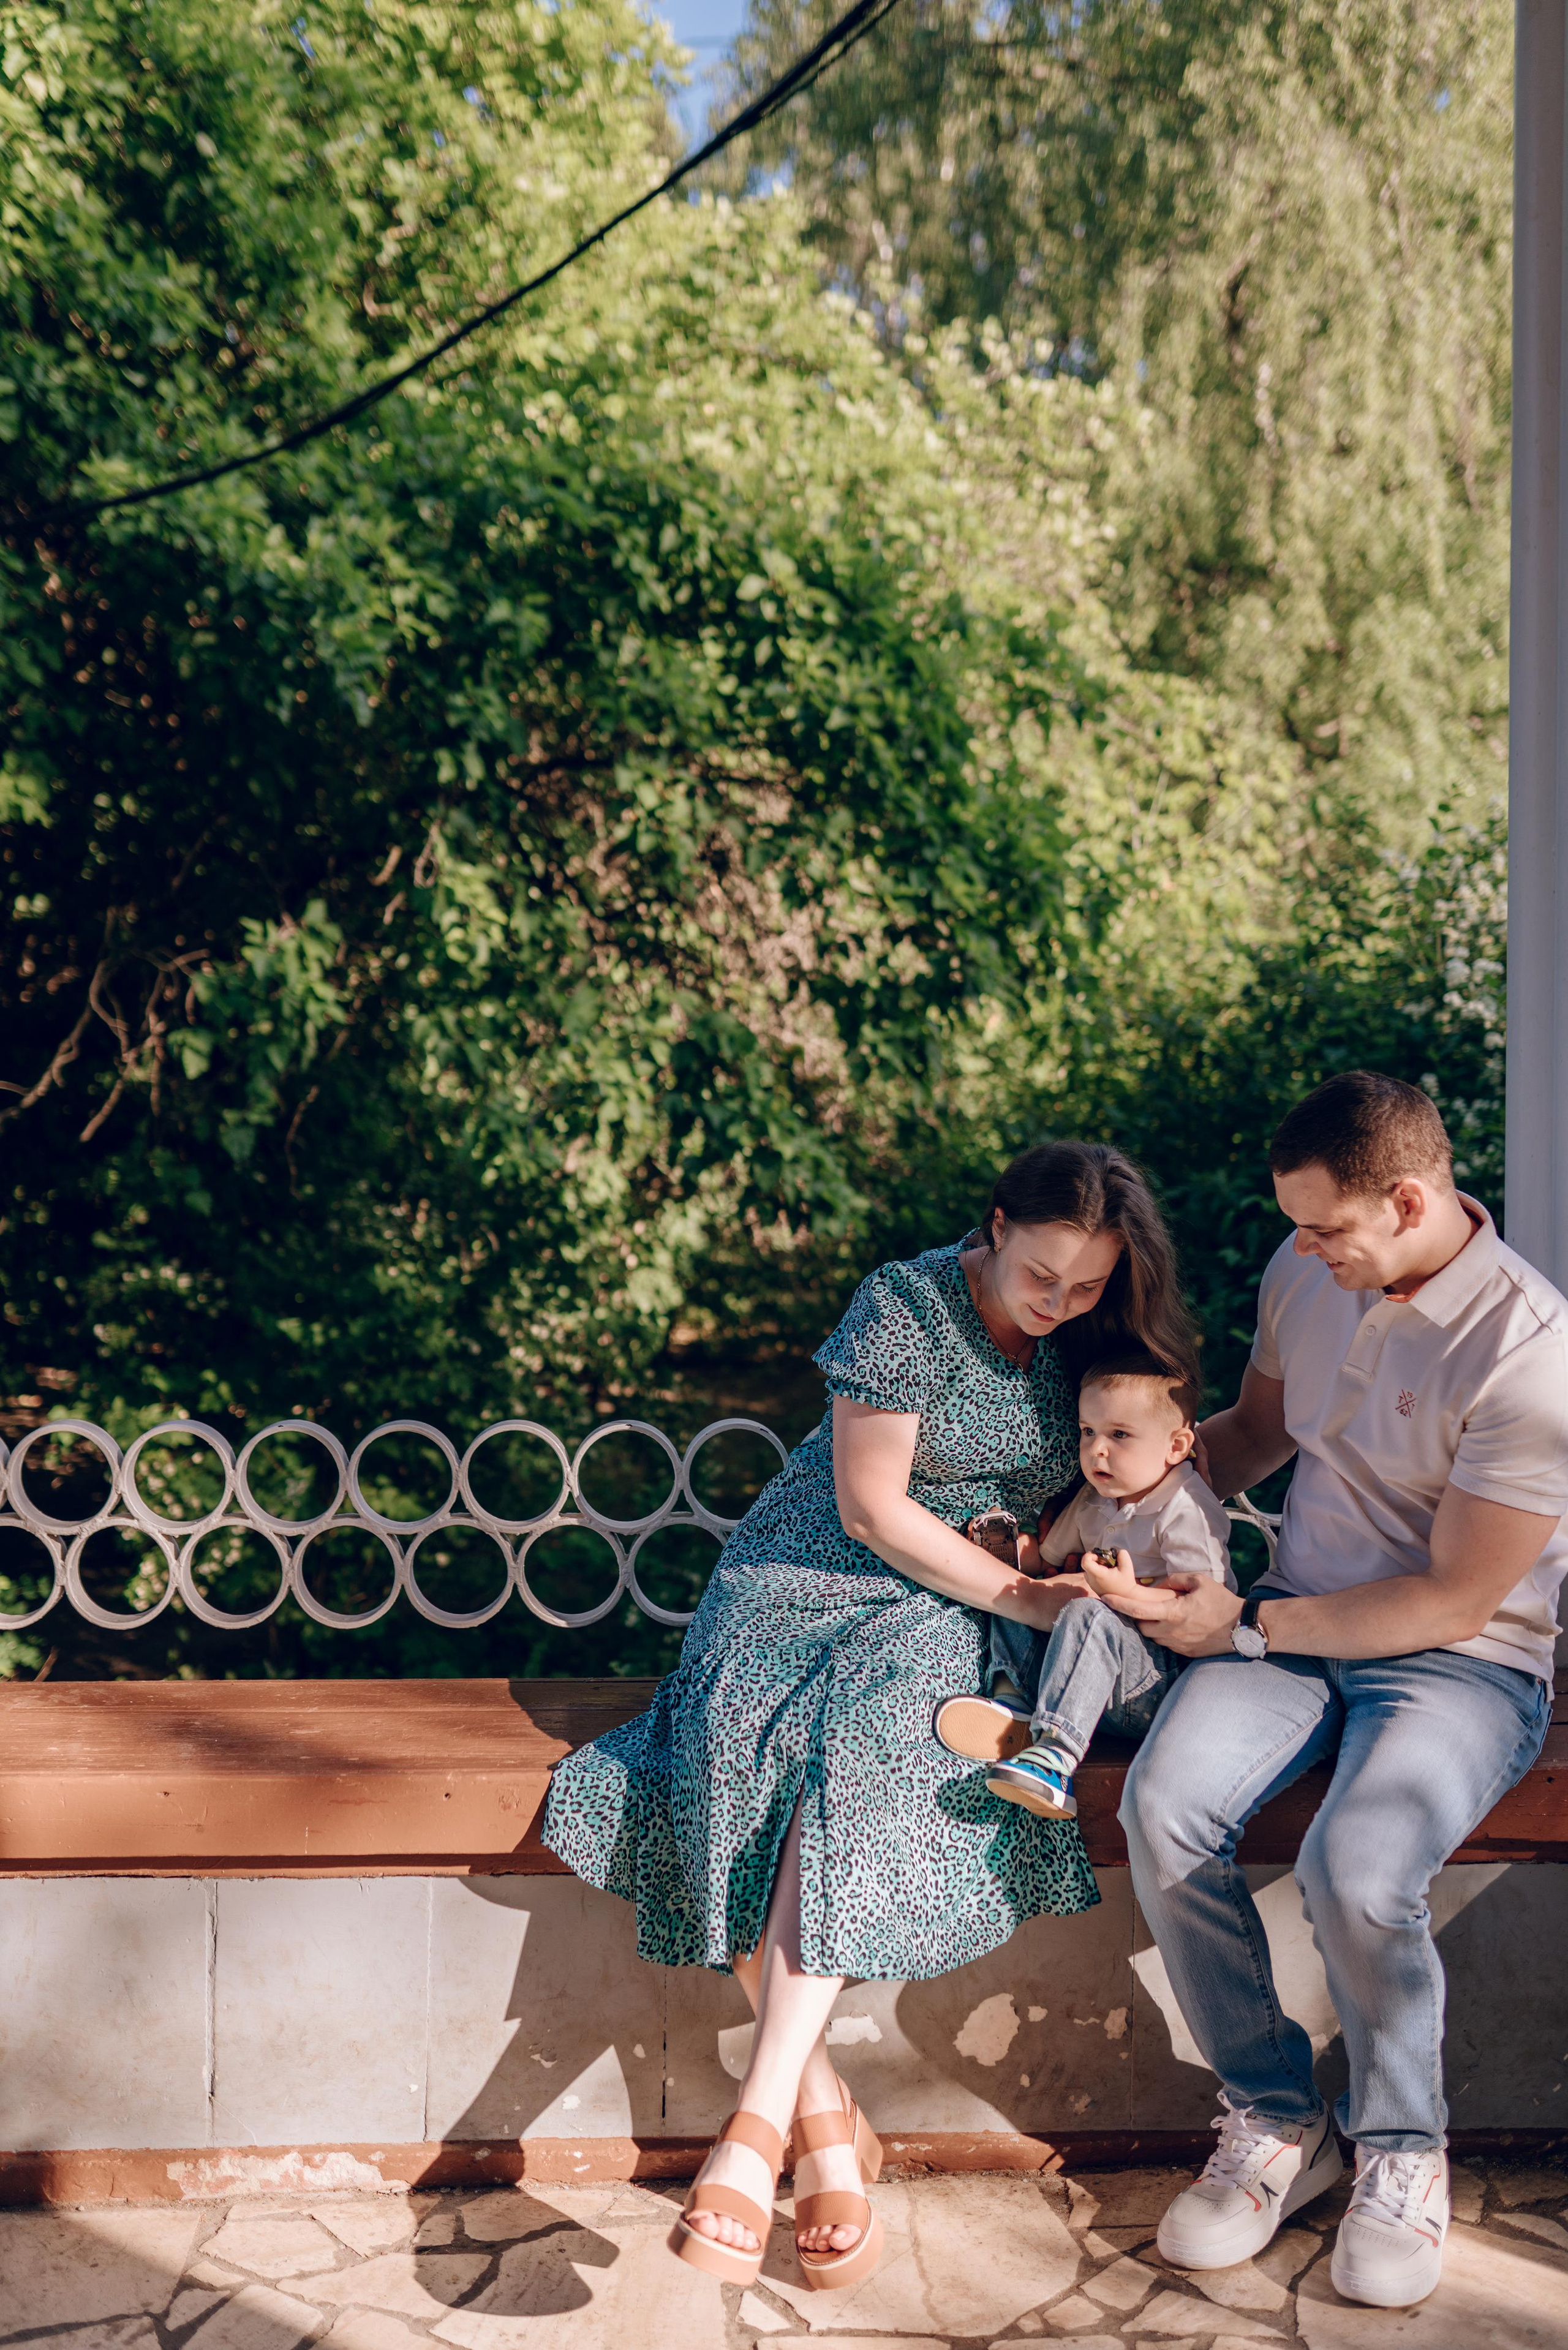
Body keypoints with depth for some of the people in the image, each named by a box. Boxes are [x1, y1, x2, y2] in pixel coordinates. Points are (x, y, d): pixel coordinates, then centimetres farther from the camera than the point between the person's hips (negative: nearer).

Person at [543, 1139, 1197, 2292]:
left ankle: (758, 2119, -34)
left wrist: (1061, 1550, -7)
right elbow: (873, 1510, -13)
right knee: (735, 1750, -30)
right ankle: (826, 2118, -21)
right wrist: (1024, 1599, -13)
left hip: (942, 1618, 1)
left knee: (863, 1753, -31)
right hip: (811, 1577, -1)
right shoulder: (906, 1307, -12)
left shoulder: (1100, 1340, 2)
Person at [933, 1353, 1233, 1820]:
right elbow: (1051, 1560, 25)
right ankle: (1013, 1700, -18)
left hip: (1166, 1678, -9)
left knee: (1089, 1617, -35)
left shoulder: (1187, 1511, -12)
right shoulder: (1093, 1500, 12)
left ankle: (1054, 1756, -43)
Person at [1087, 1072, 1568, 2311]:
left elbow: (1452, 1600, -17)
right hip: (1298, 1617, 5)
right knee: (1163, 1809, -23)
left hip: (1463, 1661, -5)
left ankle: (1402, 2147, 0)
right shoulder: (1306, 1274, 0)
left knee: (1355, 1869, -33)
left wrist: (1245, 1625, -17)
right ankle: (1275, 2118, -1)